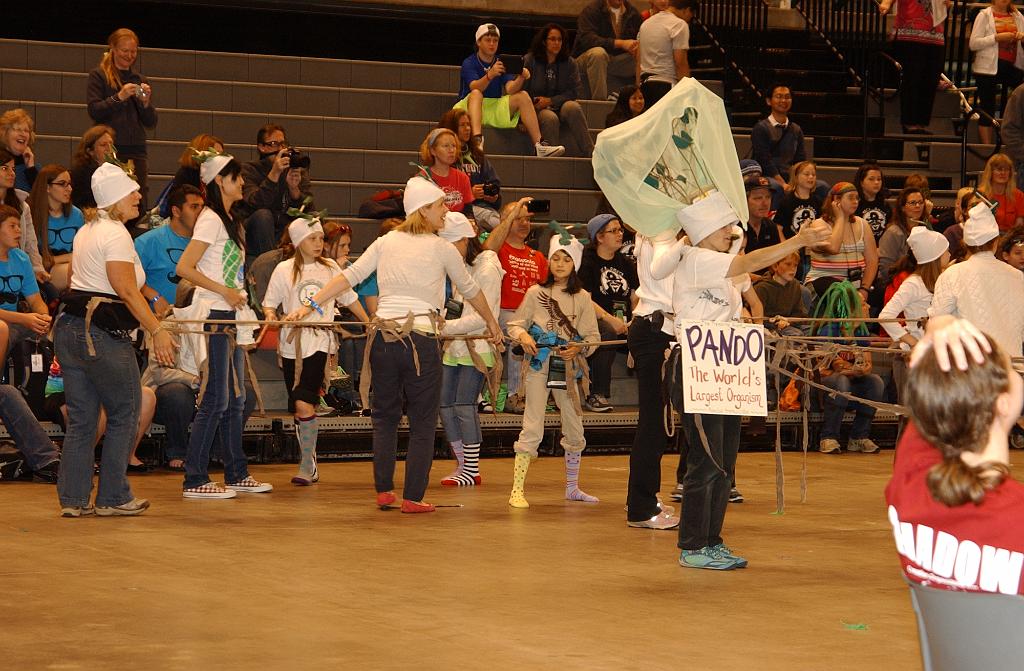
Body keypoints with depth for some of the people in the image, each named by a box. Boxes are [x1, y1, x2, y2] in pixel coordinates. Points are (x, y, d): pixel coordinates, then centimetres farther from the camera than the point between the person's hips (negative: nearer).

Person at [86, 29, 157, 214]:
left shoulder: (139, 80, 17)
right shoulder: (99, 76, 5)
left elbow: (151, 124, 13)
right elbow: (94, 111, -6)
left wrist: (146, 102, -6)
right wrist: (119, 97, -16)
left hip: (136, 150, 4)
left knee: (139, 202, -3)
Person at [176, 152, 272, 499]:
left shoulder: (229, 220, 16)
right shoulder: (211, 219, -12)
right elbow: (184, 268, -20)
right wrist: (225, 291, -20)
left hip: (230, 316, 10)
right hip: (213, 316, -10)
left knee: (235, 399, 13)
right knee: (215, 400, -9)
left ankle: (236, 474, 21)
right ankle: (195, 480, -5)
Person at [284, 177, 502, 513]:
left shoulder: (387, 242, 9)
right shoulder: (442, 249, 1)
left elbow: (350, 276, 3)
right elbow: (470, 290, 13)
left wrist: (310, 305, 5)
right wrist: (492, 322, 29)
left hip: (383, 336, 4)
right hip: (420, 338, -4)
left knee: (385, 417, 16)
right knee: (422, 423, 5)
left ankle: (383, 491, 14)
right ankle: (413, 497, 3)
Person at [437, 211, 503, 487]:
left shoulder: (487, 270, -11)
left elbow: (482, 317, -17)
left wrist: (447, 327, -20)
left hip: (477, 347, -8)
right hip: (454, 348, 8)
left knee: (464, 405, -10)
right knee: (445, 404, 4)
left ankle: (472, 470, -2)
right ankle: (463, 464, 13)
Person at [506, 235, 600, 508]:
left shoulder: (582, 298, 6)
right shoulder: (536, 293, 3)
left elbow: (593, 336, 6)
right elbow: (515, 323, 6)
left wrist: (579, 348, -13)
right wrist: (522, 335, -15)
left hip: (568, 369, 3)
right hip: (539, 366, -3)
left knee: (575, 430, 10)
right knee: (532, 428, -10)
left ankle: (572, 487, 26)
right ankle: (517, 490, -9)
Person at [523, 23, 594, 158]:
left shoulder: (569, 63, 8)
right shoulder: (530, 61, 3)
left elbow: (577, 91, 1)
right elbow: (523, 90, 0)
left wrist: (551, 101, -9)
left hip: (561, 107, 2)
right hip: (537, 110, -2)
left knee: (573, 107, -32)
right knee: (550, 118, -36)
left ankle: (590, 151, -39)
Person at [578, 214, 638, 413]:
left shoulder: (627, 264, 20)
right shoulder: (587, 262, 2)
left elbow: (636, 299, 14)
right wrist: (610, 319, -23)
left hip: (624, 324, 5)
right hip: (595, 322, -5)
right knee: (608, 332, -38)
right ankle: (597, 396, -33)